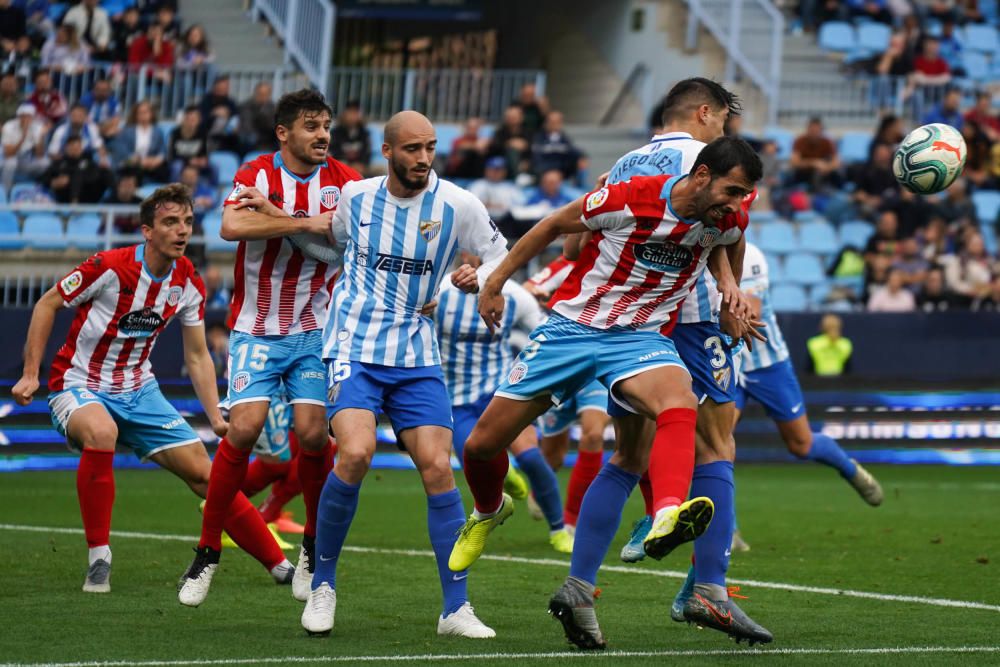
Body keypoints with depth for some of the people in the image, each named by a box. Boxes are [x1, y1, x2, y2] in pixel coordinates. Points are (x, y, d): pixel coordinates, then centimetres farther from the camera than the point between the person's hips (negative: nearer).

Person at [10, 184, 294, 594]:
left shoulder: (189, 283, -3)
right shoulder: (109, 268, -20)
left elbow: (197, 357, 7)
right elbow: (48, 305, -7)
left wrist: (217, 418, -3)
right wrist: (31, 374, -11)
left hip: (138, 391, 5)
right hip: (80, 387, -5)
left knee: (204, 473, 0)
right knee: (101, 432, -40)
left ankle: (279, 566, 11)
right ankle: (98, 559, -27)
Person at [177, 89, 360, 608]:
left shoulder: (343, 180, -1)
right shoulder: (256, 175, -7)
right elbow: (232, 226, -26)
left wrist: (276, 212, -23)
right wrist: (306, 222, -27)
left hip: (314, 328, 2)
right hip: (256, 328, -2)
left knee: (313, 433, -10)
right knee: (244, 428, -16)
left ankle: (314, 547, 13)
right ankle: (207, 552, -3)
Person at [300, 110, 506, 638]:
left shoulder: (458, 205, -3)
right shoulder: (355, 197, 2)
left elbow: (498, 254, 9)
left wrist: (478, 277, -10)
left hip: (416, 356, 1)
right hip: (354, 347, -1)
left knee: (438, 467, -8)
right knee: (355, 454, -23)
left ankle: (456, 608, 0)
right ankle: (323, 584, -4)